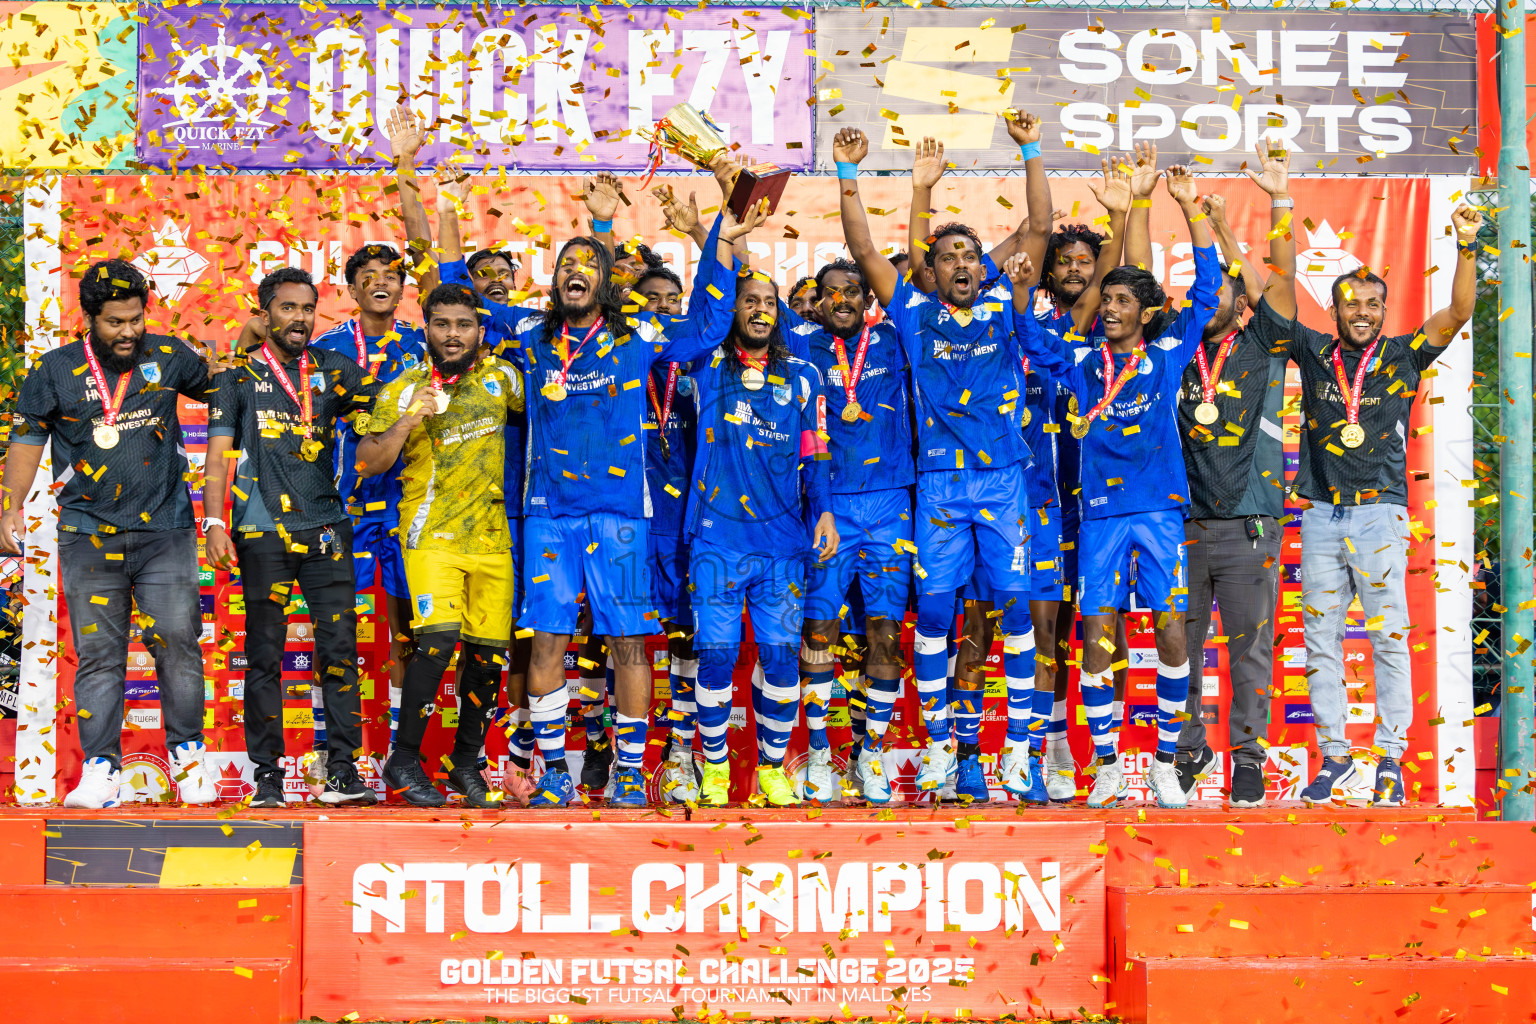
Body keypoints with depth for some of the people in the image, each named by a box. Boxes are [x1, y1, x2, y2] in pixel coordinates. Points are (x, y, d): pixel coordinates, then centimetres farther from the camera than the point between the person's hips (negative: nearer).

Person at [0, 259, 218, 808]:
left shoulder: (168, 356, 6)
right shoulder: (56, 371, 3)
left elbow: (215, 388, 26)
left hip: (165, 531, 0)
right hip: (89, 536, 0)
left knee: (177, 642, -3)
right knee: (98, 653, 0)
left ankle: (187, 753, 12)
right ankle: (100, 768, 5)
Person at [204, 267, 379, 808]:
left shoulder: (333, 370, 12)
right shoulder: (239, 376, 8)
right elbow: (218, 457, 4)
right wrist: (214, 524, -6)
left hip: (326, 529, 2)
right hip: (262, 534, -1)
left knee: (339, 650, -2)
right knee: (264, 656, 2)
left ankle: (342, 769, 3)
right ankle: (267, 775, 8)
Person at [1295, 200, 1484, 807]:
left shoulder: (1403, 356, 7)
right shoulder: (1313, 353, 10)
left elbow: (1458, 314, -3)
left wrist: (1467, 247, -14)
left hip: (1380, 513, -2)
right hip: (1321, 513, 2)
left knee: (1389, 636, -4)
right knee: (1320, 637, 4)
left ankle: (1391, 755, 2)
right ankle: (1334, 754, 12)